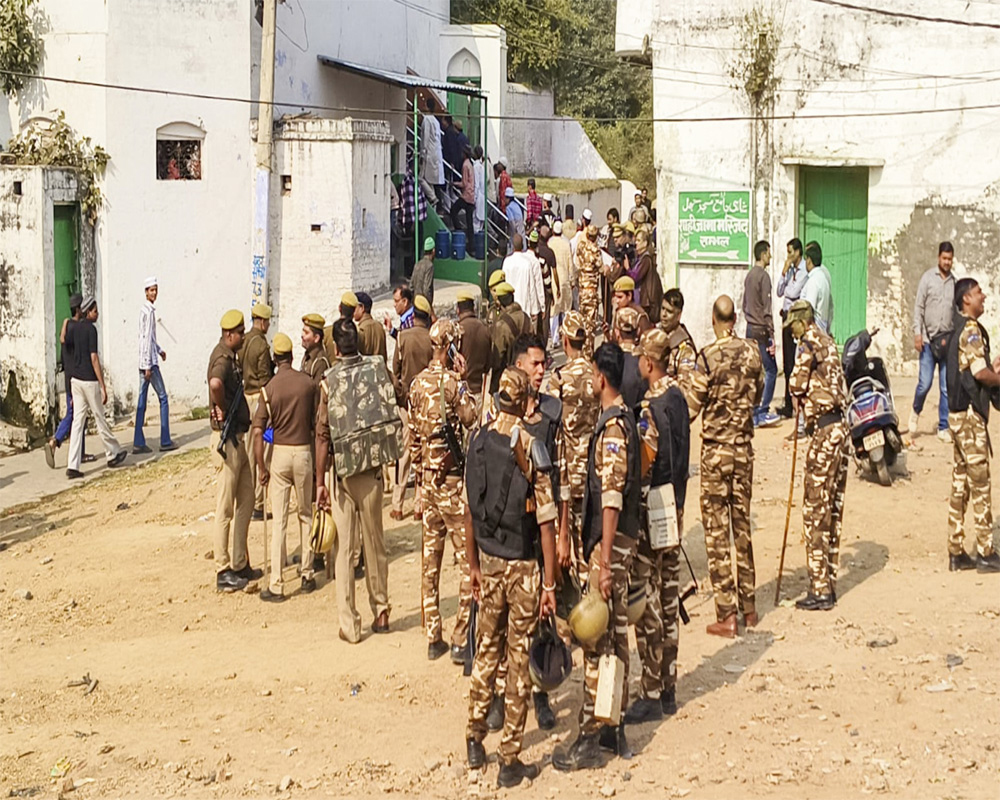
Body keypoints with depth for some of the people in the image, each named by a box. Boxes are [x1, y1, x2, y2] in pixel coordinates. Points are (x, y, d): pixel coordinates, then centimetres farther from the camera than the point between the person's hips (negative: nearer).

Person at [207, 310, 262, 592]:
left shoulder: (232, 357, 12)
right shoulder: (222, 359, -19)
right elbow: (215, 383, -43)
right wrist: (220, 407, -26)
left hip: (237, 438, 10)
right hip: (226, 440, -10)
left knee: (246, 500, 16)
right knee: (225, 508, -4)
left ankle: (240, 564, 24)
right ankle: (223, 572, 2)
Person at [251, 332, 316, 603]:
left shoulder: (269, 389, -8)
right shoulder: (308, 383, -3)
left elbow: (257, 431, -13)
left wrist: (261, 467, -5)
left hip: (280, 453, -1)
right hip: (304, 451, 2)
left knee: (279, 520, 0)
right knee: (306, 515, 17)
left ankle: (276, 585, 0)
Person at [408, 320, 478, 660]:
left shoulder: (417, 384, 7)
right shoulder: (453, 383, -15)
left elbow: (413, 437, 12)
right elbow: (472, 420, -21)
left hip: (428, 481, 7)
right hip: (454, 482, -7)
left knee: (430, 562, 11)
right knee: (469, 560, -1)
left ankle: (433, 638, 17)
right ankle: (460, 640, -3)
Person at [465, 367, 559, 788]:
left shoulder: (478, 442, -2)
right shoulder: (531, 447, -16)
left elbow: (471, 510, 6)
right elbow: (546, 522, -16)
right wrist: (550, 584, -11)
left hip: (488, 563, 4)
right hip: (523, 566, -4)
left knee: (487, 649, 20)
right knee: (518, 659, 4)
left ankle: (475, 738, 28)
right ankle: (509, 761, 10)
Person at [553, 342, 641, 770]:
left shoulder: (613, 426, -19)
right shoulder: (623, 419, 12)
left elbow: (612, 499, -22)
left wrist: (604, 562, -23)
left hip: (611, 541, -10)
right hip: (621, 538, 10)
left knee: (597, 640, -6)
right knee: (615, 635, 15)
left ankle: (590, 738, -2)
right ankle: (614, 728, 23)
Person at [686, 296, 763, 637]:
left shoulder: (708, 357, -15)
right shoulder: (752, 352, -1)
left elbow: (691, 408, -12)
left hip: (715, 451, -5)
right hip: (744, 447, 5)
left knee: (717, 531, 0)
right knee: (742, 525, 16)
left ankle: (726, 615, 0)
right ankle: (748, 606, 23)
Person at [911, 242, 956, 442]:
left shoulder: (955, 282, 8)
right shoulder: (928, 277, 1)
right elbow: (919, 306, 0)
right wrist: (917, 332, -8)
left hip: (947, 341, 2)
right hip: (928, 339, -2)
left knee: (947, 387, 1)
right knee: (925, 383, -4)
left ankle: (943, 427, 8)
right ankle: (916, 412, 25)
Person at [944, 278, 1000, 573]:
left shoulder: (960, 331, 17)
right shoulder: (971, 330, -14)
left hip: (959, 413, 10)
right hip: (970, 414, -10)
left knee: (961, 483, 10)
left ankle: (957, 553, 12)